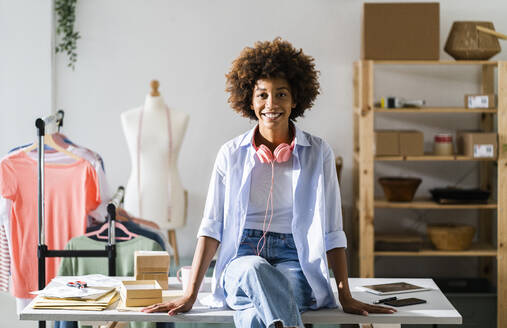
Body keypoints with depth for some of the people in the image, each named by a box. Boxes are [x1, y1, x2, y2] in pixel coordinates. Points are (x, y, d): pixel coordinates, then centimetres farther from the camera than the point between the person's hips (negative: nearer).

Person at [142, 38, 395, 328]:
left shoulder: (318, 153, 6)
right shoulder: (232, 155, 7)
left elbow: (332, 230, 7)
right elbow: (212, 227, 5)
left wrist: (345, 296, 2)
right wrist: (190, 295, -1)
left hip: (295, 263, 0)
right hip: (242, 260, 0)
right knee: (256, 270, -40)